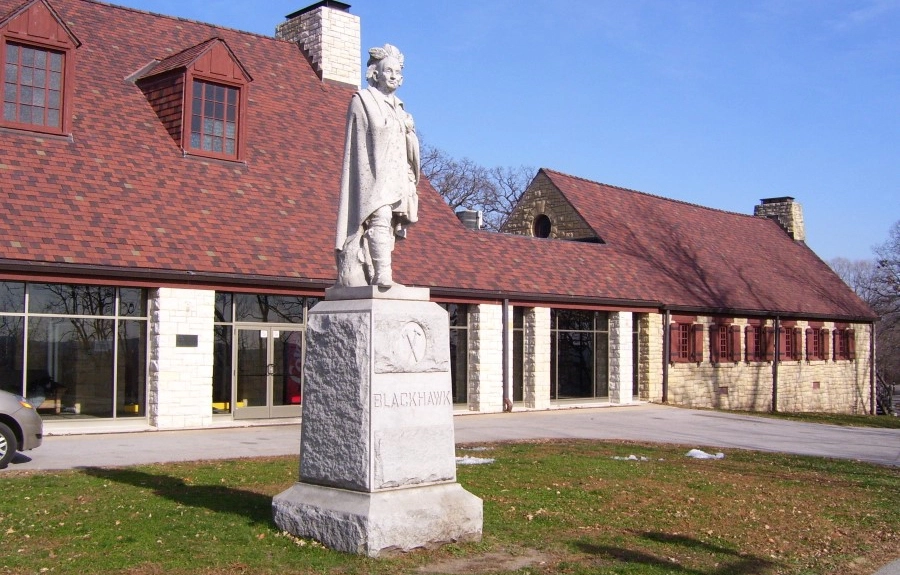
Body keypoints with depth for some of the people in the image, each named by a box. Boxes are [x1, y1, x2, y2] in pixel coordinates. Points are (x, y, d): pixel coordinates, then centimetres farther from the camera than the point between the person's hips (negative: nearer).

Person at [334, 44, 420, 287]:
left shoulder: (398, 108, 23)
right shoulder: (362, 101, 4)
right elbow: (357, 143, -3)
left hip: (396, 177, 7)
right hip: (373, 175, -7)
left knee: (386, 227, -1)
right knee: (379, 219, -22)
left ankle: (376, 277, -3)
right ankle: (382, 275, -30)